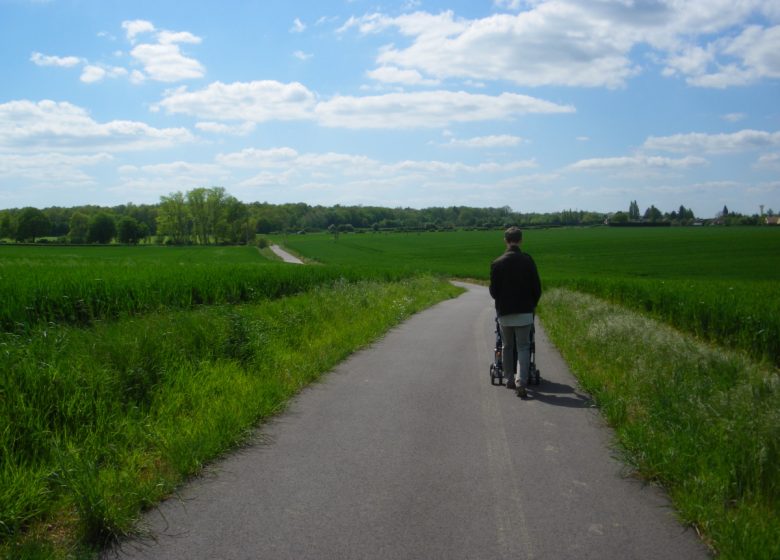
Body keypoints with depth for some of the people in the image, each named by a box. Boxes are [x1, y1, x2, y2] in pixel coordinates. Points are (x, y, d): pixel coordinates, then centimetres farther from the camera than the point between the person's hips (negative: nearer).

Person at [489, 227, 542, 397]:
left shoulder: (497, 263, -4)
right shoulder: (528, 261, -5)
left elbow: (493, 291, 1)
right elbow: (537, 288, 0)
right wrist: (532, 305, 17)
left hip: (504, 312, 1)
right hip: (524, 312, -1)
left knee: (508, 347, 15)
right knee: (523, 347, 1)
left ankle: (510, 380, 21)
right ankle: (521, 382, -13)